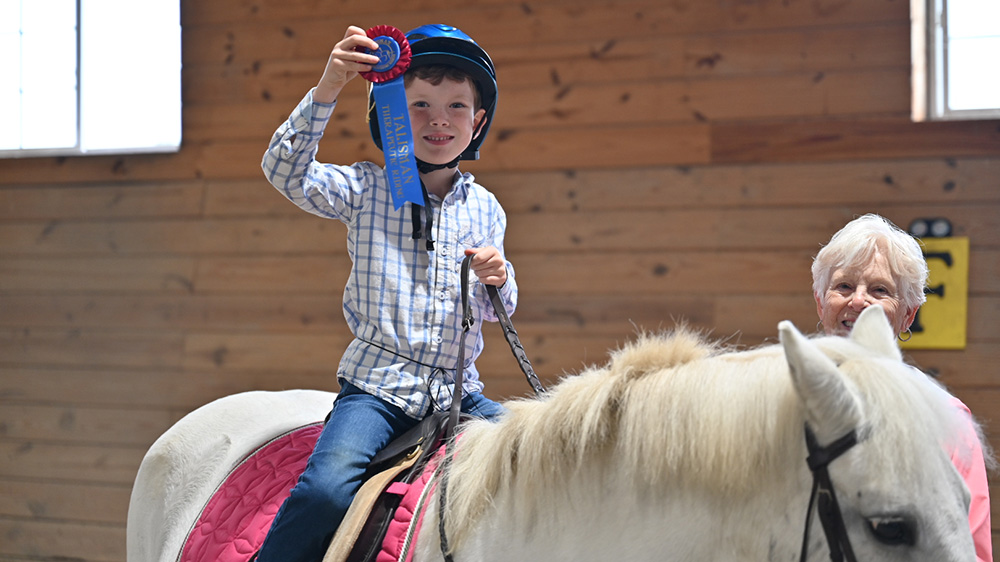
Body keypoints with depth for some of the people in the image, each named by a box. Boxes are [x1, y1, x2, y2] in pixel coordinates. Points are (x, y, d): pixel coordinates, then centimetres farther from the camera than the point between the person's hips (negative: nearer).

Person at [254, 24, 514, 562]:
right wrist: (326, 91, -25)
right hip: (376, 386, -4)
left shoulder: (484, 209, 12)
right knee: (327, 490, -27)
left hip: (458, 392, 4)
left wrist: (499, 281, -6)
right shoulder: (366, 189, 2)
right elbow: (286, 172, -14)